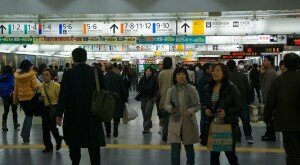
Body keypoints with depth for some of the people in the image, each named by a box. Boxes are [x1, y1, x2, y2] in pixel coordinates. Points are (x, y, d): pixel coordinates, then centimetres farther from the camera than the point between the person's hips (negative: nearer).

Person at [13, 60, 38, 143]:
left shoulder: (17, 76, 2)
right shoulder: (32, 75, -12)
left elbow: (16, 89, 8)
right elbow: (35, 87, -13)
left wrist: (15, 99, 17)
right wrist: (37, 86, 9)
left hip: (21, 99, 5)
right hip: (30, 98, -5)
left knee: (27, 115, 24)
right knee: (29, 117, 7)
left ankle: (23, 133, 19)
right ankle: (26, 137, 8)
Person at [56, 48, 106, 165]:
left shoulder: (68, 74, -9)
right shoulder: (97, 73, -3)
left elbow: (63, 95, -11)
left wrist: (59, 114, -6)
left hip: (73, 115, -1)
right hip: (93, 116, 1)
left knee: (74, 145, 16)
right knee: (94, 146, 4)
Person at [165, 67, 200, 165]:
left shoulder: (192, 89, -3)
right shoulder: (171, 90, 0)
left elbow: (198, 105, 1)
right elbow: (167, 104, 5)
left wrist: (191, 111, -17)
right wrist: (170, 108, -18)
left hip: (189, 122, 0)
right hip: (175, 122, 0)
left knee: (189, 146, 14)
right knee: (175, 148, -3)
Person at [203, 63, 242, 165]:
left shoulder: (231, 88, -10)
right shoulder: (209, 88, 6)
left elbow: (239, 107, -9)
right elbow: (205, 104, 18)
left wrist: (226, 112, -22)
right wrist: (206, 109, -4)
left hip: (228, 126, -4)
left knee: (230, 153, 7)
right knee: (213, 154, 10)